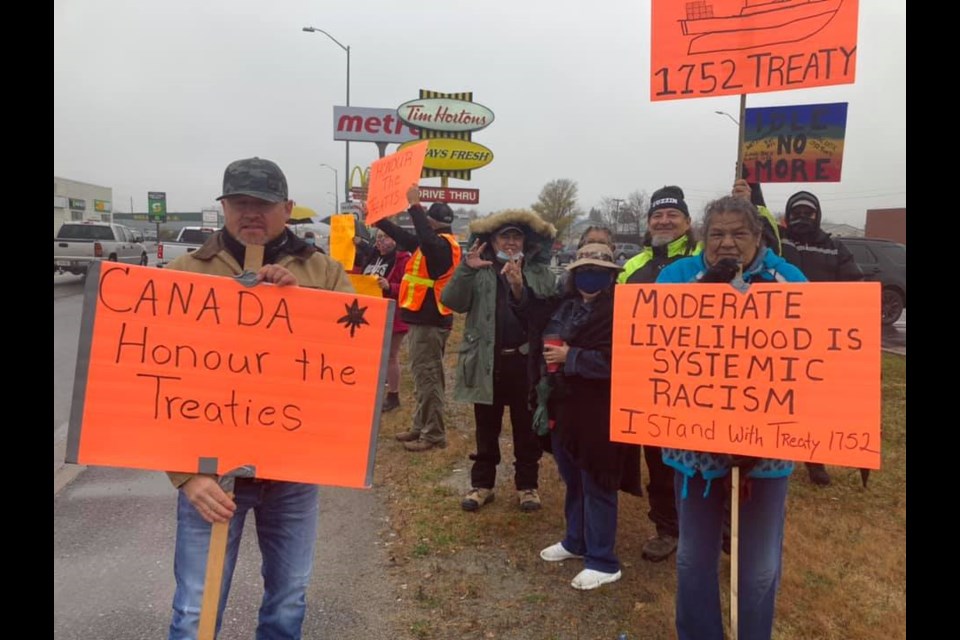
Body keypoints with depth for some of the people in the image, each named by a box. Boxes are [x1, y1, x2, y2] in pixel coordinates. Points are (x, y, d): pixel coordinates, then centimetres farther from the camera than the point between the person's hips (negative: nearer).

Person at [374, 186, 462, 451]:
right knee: (424, 376, 15)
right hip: (426, 318, 11)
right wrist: (378, 219, 31)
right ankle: (421, 427, 24)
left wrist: (415, 205, -32)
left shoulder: (441, 244, -14)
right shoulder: (438, 243, 16)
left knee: (427, 378, -7)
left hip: (429, 321, -11)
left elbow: (426, 239, -39)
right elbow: (406, 237, 28)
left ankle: (434, 434, -2)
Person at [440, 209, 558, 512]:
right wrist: (465, 269, -25)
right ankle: (482, 483, 25)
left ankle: (527, 484, 25)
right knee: (487, 428, 12)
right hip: (487, 361, 0)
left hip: (526, 361, 0)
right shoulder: (479, 272, 3)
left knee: (527, 428, 11)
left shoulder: (540, 273, 5)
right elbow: (452, 302, -10)